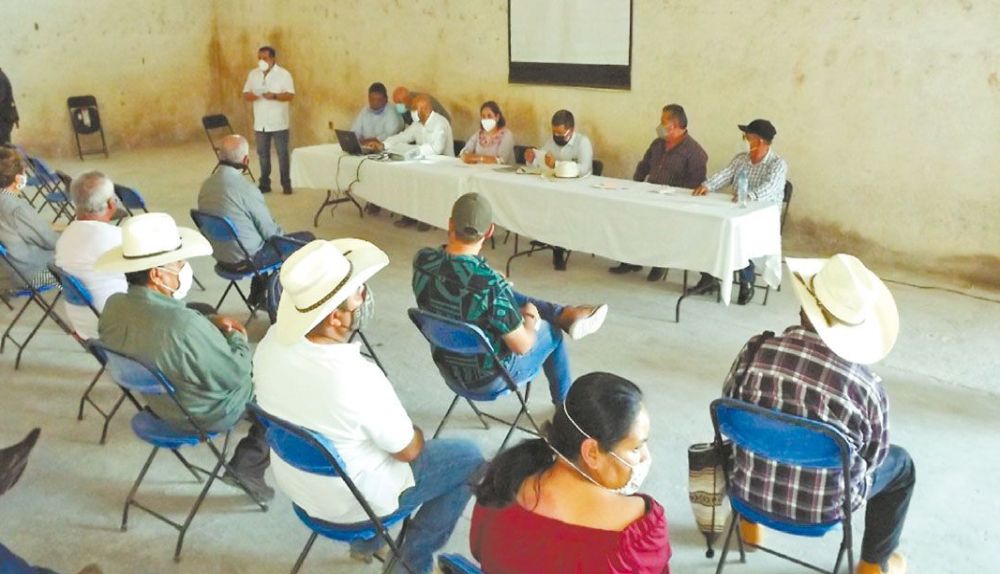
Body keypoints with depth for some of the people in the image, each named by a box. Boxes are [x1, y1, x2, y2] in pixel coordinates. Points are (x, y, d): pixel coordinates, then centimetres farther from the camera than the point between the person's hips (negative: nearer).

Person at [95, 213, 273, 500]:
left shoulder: (114, 306, -16)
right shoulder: (186, 325, -40)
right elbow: (235, 375, -25)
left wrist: (211, 323, -2)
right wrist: (238, 338, -7)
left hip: (158, 400, 8)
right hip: (207, 414, -8)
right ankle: (247, 466, 13)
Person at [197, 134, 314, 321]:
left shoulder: (206, 184, -2)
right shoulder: (245, 188, -25)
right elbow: (270, 231, -16)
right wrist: (285, 238, 7)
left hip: (220, 256, 8)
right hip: (245, 259, -8)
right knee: (307, 240, 4)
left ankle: (258, 295, 30)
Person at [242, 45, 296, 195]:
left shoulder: (283, 74, -6)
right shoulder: (253, 74, 8)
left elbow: (291, 95, -13)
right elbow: (245, 94, 9)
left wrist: (274, 96, -27)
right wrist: (251, 95, -14)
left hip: (278, 124, -4)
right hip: (260, 123, 4)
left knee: (282, 154, 0)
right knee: (263, 154, 9)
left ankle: (286, 184, 9)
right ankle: (265, 184, 18)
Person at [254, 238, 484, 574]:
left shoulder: (272, 341, -17)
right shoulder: (359, 379, -37)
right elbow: (408, 451, -19)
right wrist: (415, 434, 2)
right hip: (350, 500, -6)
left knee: (379, 430, 31)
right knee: (469, 458, 8)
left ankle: (366, 542, 36)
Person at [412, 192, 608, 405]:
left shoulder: (423, 260, -19)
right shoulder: (491, 284, -36)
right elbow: (522, 346, -23)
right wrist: (530, 319, -4)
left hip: (447, 365, 5)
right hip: (488, 376, -5)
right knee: (551, 332, 24)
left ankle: (565, 314, 32)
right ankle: (564, 402, 46)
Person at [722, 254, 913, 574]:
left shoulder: (756, 351, -19)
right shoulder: (866, 386, -23)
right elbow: (873, 458, -5)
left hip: (749, 488, 2)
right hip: (821, 507, -2)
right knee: (900, 465, 25)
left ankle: (750, 525, 47)